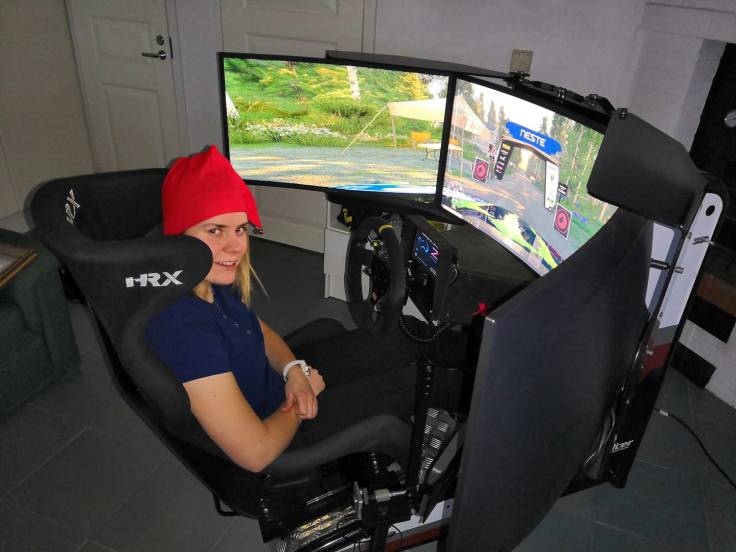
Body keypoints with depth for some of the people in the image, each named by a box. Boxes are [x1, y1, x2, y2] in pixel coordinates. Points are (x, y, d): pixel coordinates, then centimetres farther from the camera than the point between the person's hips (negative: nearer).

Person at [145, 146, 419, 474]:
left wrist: (295, 371, -13)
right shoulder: (185, 329, -38)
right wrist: (307, 393, -16)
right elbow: (256, 453, -35)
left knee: (398, 346, 12)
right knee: (408, 381, 2)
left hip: (275, 382, 8)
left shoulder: (209, 278, -11)